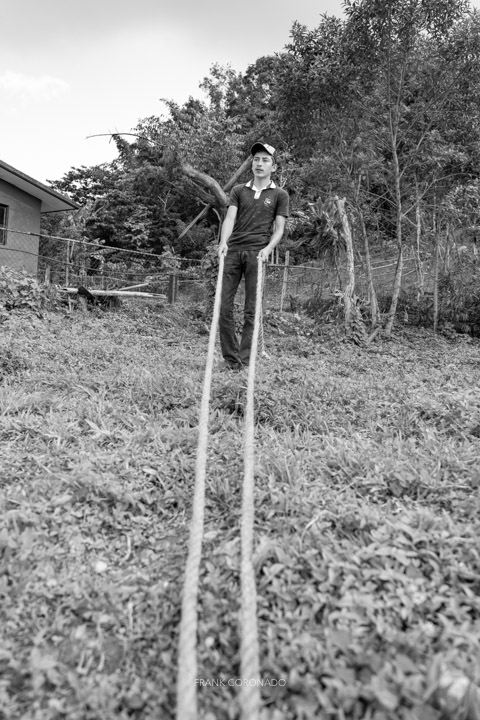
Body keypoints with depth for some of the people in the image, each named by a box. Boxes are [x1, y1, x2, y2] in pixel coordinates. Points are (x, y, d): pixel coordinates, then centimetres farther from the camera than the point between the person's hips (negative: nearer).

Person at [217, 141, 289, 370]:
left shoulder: (280, 195, 13)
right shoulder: (238, 191, 18)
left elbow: (279, 229, 7)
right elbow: (230, 218, 4)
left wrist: (268, 248, -13)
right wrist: (223, 242, -15)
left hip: (257, 254, -2)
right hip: (233, 251, 2)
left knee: (251, 310, -2)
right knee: (224, 305, -4)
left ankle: (244, 360, 4)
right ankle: (230, 358, 6)